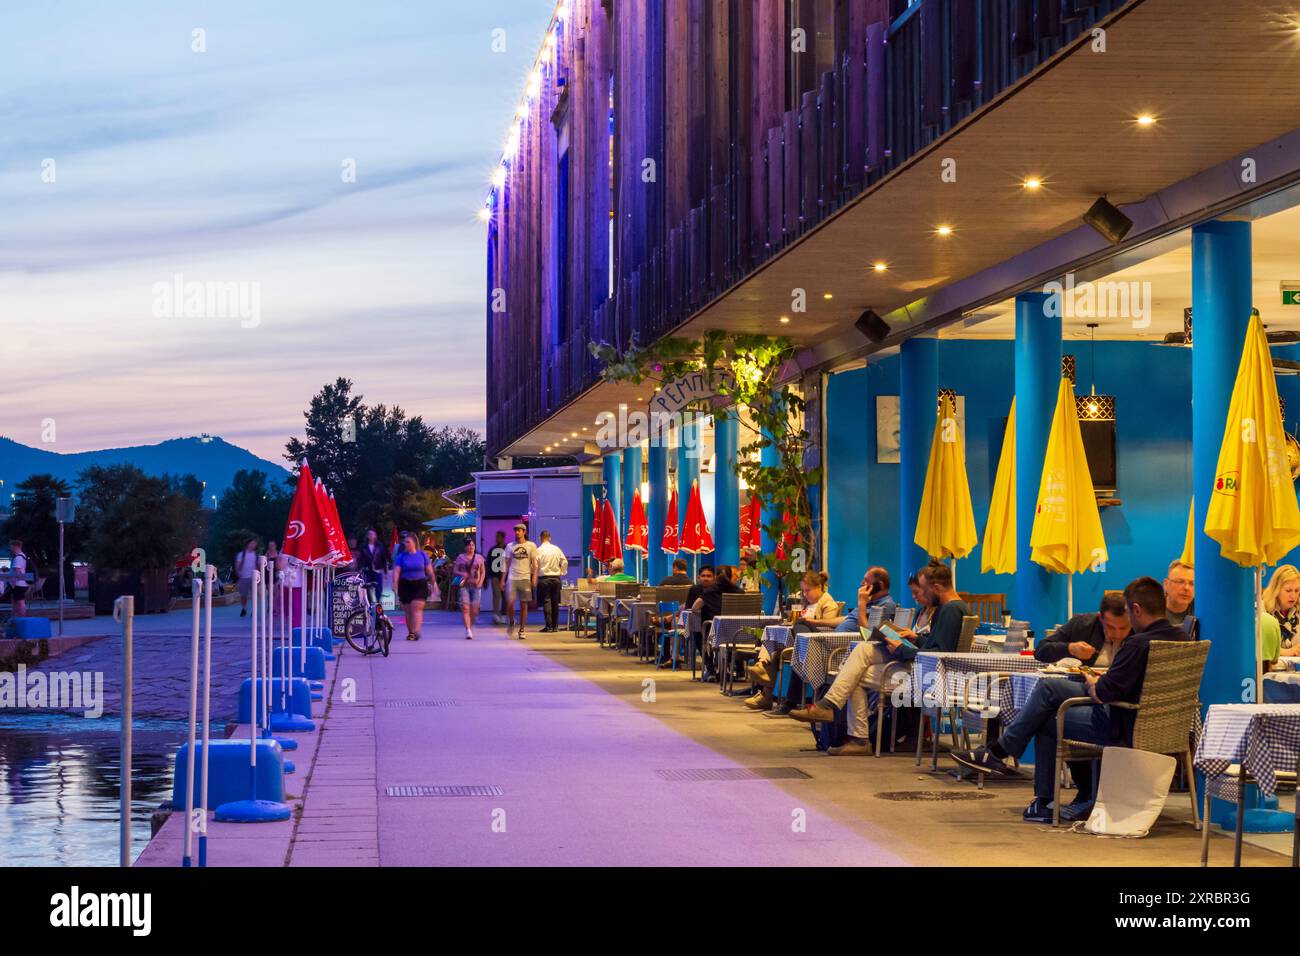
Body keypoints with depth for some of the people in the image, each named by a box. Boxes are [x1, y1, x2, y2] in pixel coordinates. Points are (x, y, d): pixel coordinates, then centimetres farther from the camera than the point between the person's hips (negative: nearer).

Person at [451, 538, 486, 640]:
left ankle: (471, 627, 25)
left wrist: (480, 582, -1)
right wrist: (461, 574, -13)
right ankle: (468, 630, -18)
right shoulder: (460, 557, 6)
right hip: (464, 585, -2)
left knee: (474, 610, 1)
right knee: (465, 608, -14)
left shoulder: (479, 557, 10)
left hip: (476, 586, 2)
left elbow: (483, 571, 14)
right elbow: (455, 571, 8)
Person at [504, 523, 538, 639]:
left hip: (525, 578, -1)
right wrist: (503, 579, 10)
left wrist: (534, 577, -6)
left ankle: (521, 630, 10)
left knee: (524, 605, 2)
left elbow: (535, 563, 5)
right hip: (512, 578, 1)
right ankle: (511, 622, 13)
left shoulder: (531, 546, 5)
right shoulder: (511, 546, 10)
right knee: (510, 602, -13)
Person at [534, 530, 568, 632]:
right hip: (556, 578, 4)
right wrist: (562, 573, 17)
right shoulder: (557, 549, 4)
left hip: (544, 579, -4)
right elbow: (565, 562, 6)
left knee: (546, 602, -3)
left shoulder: (539, 550, -8)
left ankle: (549, 626, -8)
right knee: (555, 602, 10)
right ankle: (555, 626, 13)